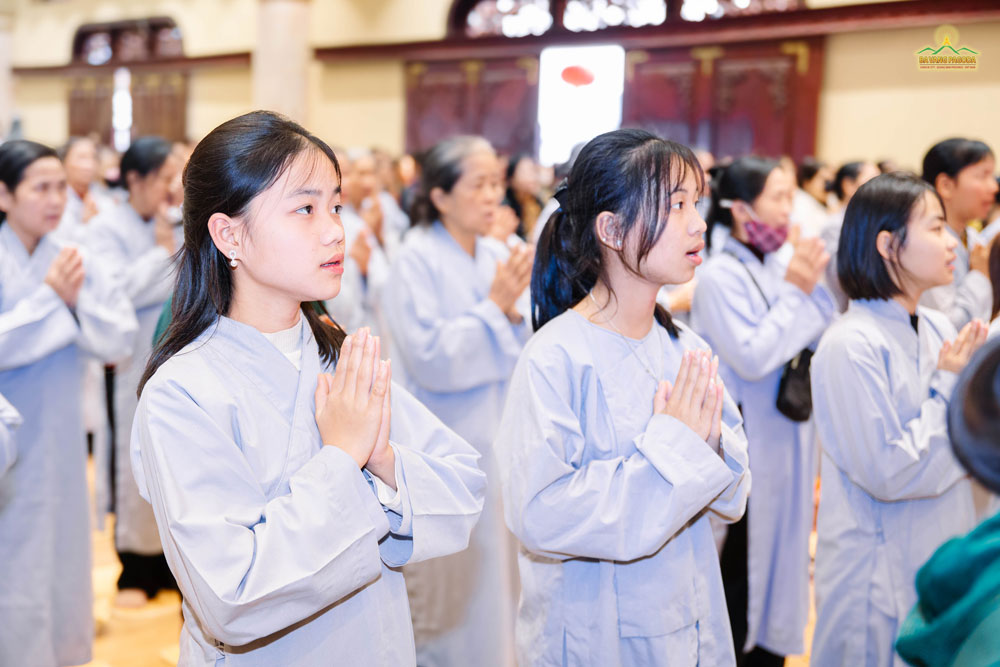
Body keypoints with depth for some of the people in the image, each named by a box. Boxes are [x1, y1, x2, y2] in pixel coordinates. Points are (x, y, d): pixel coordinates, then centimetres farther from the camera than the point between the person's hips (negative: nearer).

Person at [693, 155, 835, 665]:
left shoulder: (783, 264, 3)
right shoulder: (718, 275, -16)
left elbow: (824, 339, 4)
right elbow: (752, 357, -23)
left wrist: (815, 285, -8)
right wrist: (796, 292, -17)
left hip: (785, 437, 7)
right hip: (742, 446, -7)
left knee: (779, 547, 17)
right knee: (738, 565, 5)